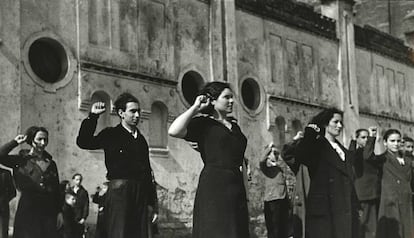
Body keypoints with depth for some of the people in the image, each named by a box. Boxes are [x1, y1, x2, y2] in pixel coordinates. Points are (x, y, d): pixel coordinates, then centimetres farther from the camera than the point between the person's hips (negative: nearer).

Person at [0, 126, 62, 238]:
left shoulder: (51, 164, 11)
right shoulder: (22, 160, 1)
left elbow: (57, 190, 12)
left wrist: (59, 212, 8)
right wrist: (16, 142, -6)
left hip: (48, 212, 3)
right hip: (28, 210, -3)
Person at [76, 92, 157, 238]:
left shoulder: (141, 140, 17)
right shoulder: (111, 134, 4)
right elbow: (83, 142, -8)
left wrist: (151, 202, 15)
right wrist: (93, 116, -13)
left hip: (141, 193, 5)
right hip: (119, 192, -5)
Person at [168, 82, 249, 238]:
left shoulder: (234, 126, 19)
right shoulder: (204, 123, 0)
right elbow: (173, 131, -18)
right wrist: (195, 108, -7)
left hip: (237, 188, 7)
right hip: (213, 187, -7)